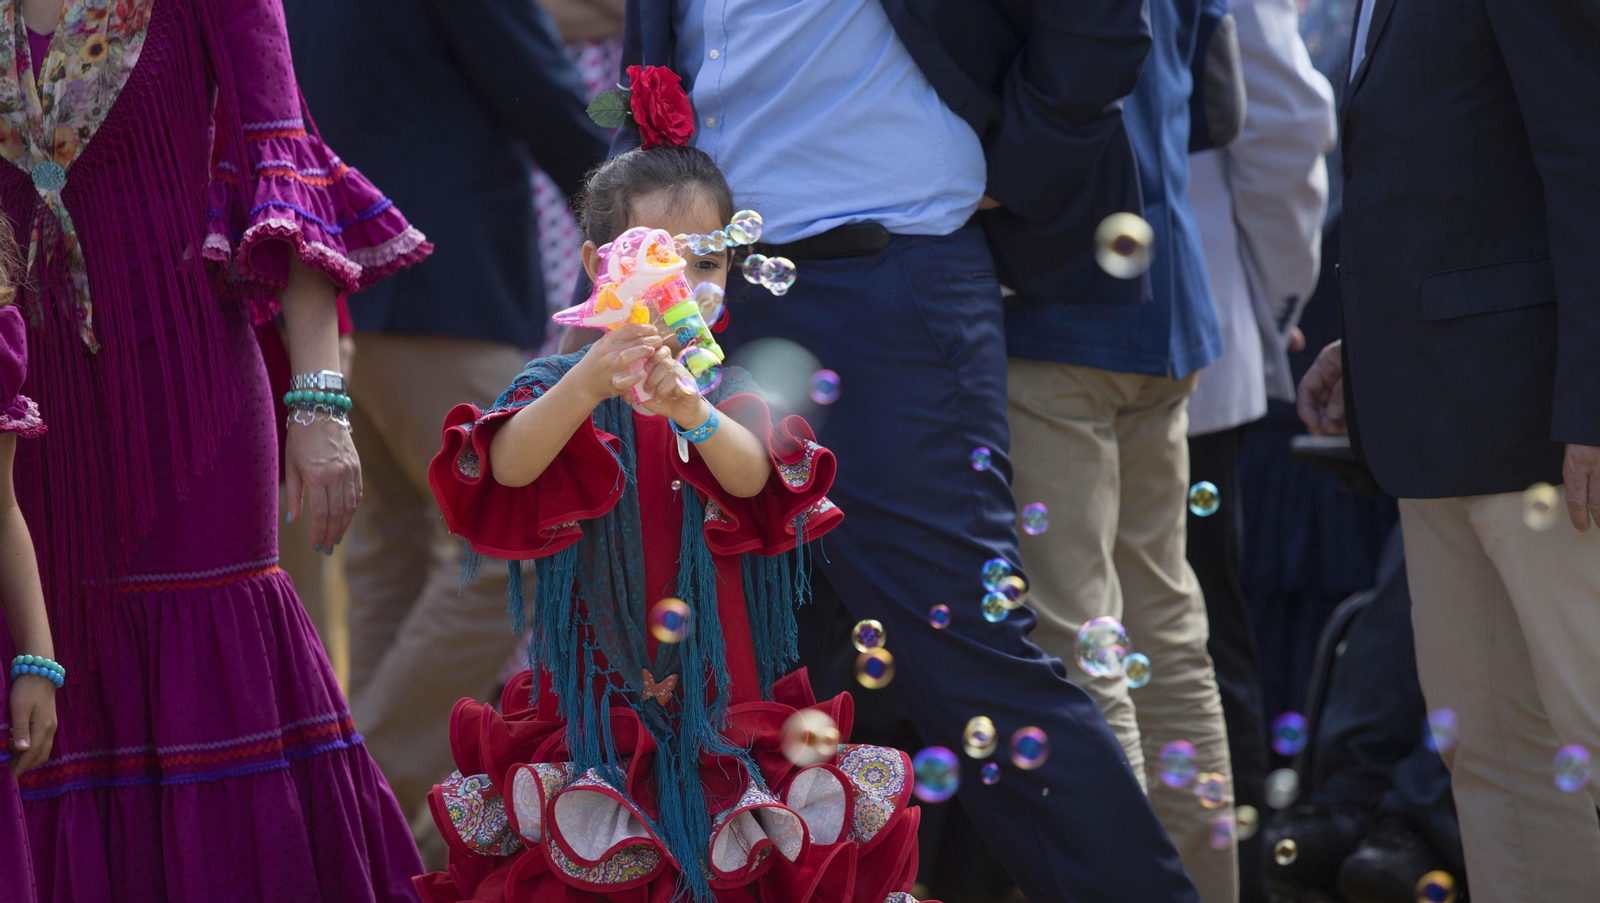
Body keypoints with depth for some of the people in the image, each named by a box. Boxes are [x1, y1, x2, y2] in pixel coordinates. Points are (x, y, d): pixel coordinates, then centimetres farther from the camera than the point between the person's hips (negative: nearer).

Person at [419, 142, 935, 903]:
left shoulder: (735, 392, 7)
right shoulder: (560, 386, 3)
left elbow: (759, 482, -15)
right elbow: (507, 471, -18)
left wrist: (695, 413, -37)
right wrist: (587, 388, -36)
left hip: (728, 692, 1)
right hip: (599, 693, -1)